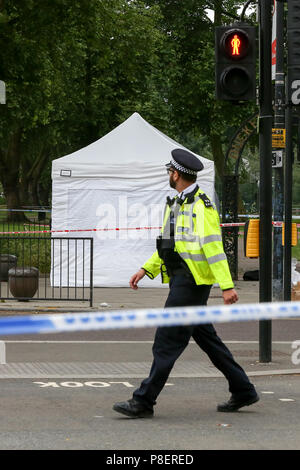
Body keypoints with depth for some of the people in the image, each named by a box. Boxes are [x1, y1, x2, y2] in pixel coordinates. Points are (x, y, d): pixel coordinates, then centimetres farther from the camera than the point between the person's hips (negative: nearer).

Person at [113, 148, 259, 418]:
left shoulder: (202, 205, -14)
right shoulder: (177, 204, 17)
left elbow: (214, 248, -18)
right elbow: (169, 244, 23)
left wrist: (227, 286, -21)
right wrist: (146, 270, 16)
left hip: (192, 282, -10)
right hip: (180, 279, 10)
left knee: (167, 341, -9)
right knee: (206, 338, 13)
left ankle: (144, 402, -8)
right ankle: (243, 391, 20)